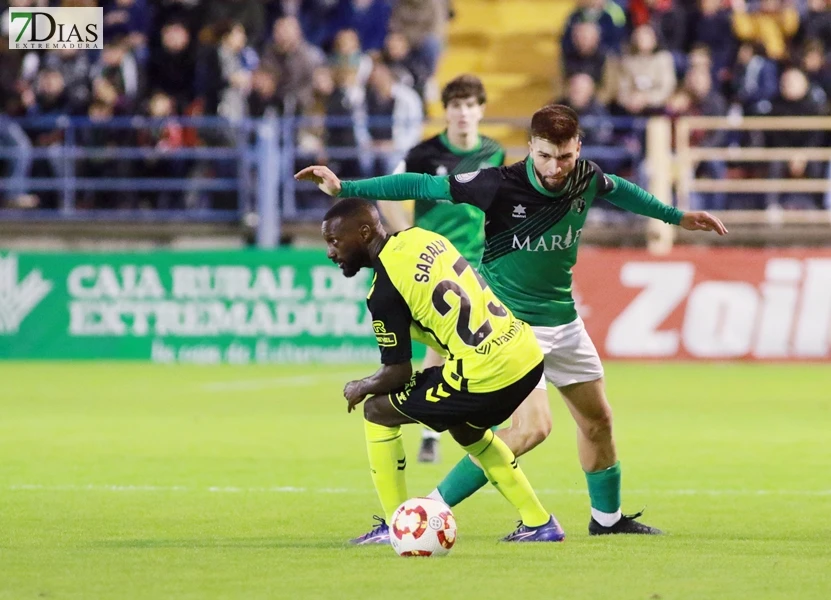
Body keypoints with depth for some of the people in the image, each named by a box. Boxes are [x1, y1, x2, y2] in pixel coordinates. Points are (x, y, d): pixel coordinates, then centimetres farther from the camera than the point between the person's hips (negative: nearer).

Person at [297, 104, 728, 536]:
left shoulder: (587, 179, -7)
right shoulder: (500, 185, -23)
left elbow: (620, 191, 17)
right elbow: (423, 186, -17)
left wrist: (676, 217, 29)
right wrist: (344, 188, -18)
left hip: (563, 319, 7)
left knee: (597, 419, 17)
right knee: (533, 426, -22)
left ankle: (607, 517, 39)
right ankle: (432, 508, -18)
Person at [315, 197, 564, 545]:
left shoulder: (384, 293, -12)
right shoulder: (421, 237, 11)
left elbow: (398, 373, -8)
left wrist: (358, 389, 10)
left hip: (484, 375, -9)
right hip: (527, 354, 9)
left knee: (377, 411, 7)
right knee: (467, 429, 35)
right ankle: (539, 524, 33)